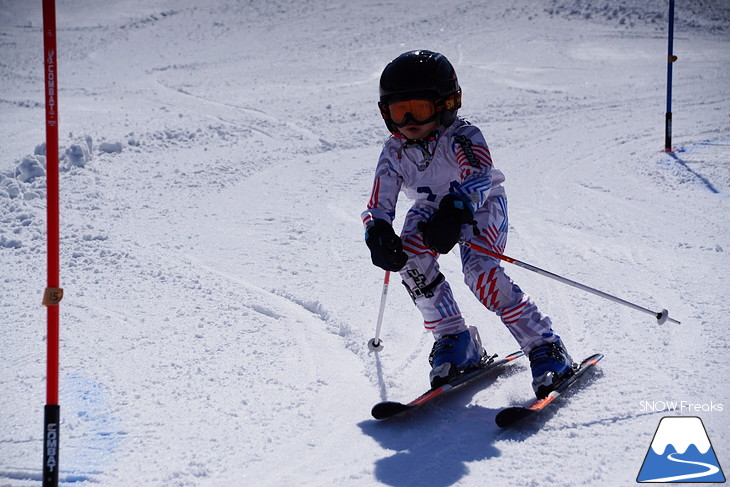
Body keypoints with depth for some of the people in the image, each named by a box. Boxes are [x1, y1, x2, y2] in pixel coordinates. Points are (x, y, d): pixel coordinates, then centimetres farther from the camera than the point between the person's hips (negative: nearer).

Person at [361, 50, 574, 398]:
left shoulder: (462, 137, -29)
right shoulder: (394, 153, -14)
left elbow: (479, 177, -47)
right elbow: (378, 208, -14)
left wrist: (454, 212, -66)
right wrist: (378, 235, -37)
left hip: (481, 206, -5)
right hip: (432, 207, 5)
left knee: (479, 271, -30)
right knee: (409, 256, -25)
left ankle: (545, 348, -22)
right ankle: (456, 342, -11)